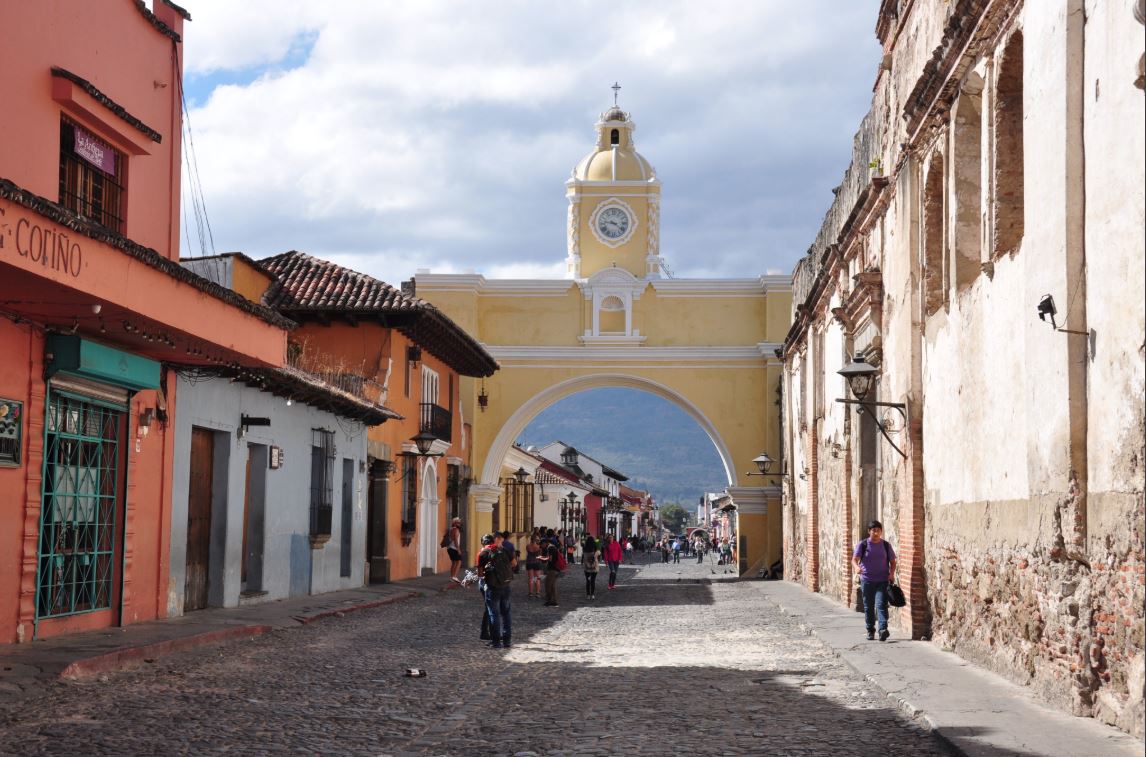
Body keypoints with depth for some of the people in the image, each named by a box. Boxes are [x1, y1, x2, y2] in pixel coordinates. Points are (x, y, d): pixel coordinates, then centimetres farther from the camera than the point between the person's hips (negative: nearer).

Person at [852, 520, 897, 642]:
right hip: (867, 580, 0)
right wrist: (857, 567, -31)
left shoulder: (886, 545, 6)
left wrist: (892, 573, -6)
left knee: (881, 604, -15)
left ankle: (883, 629, -25)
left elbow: (892, 561, 12)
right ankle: (870, 631, 20)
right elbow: (854, 559, -9)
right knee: (868, 607, 7)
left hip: (882, 580, 0)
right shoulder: (862, 545, 0)